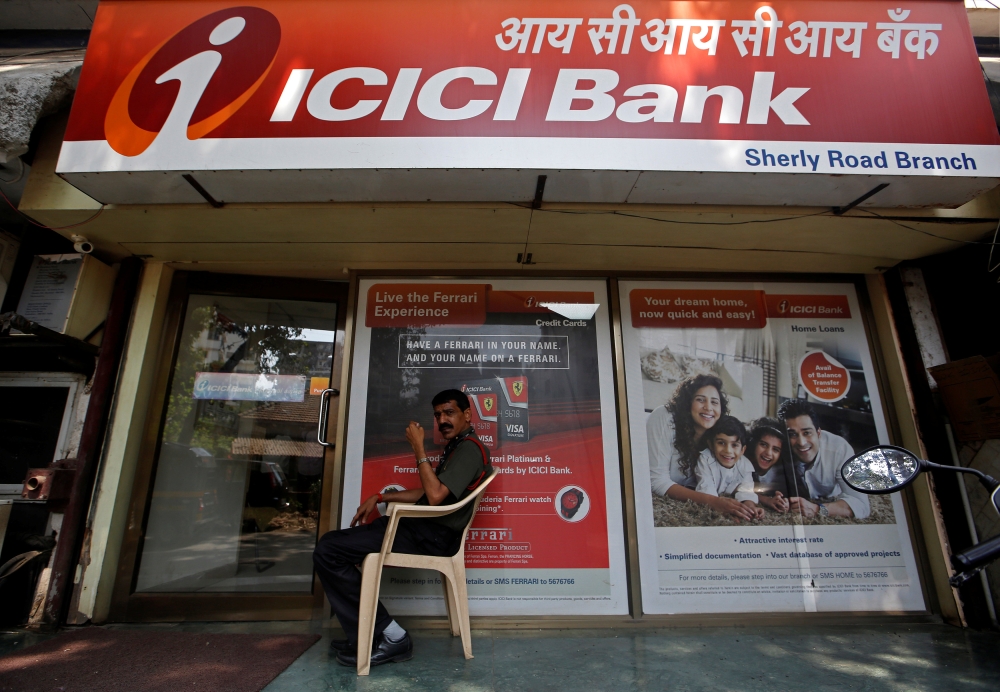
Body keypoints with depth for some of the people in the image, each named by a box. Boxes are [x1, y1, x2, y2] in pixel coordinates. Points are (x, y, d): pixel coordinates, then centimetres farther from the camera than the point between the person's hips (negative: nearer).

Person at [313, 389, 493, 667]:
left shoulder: (470, 448, -14)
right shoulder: (457, 447, 19)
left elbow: (436, 495, -26)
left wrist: (418, 448, -18)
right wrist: (380, 497, 15)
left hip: (430, 537, -11)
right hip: (423, 528, 11)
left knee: (328, 551, -15)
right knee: (333, 543, 16)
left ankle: (390, 636, -9)